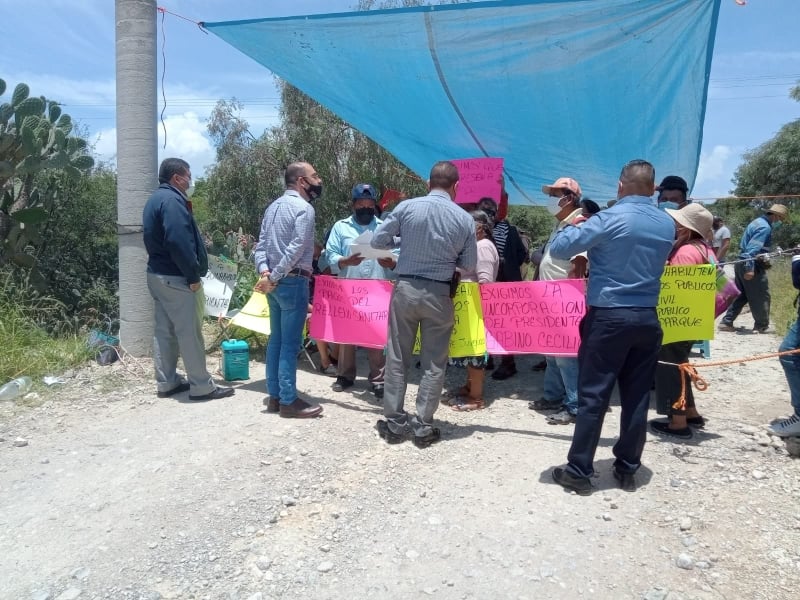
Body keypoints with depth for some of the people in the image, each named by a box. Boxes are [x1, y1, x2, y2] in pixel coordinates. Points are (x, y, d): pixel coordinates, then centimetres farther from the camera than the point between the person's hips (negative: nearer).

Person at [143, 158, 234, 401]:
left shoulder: (155, 199, 17)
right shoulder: (172, 200, -17)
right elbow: (179, 242, -26)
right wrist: (193, 275, -21)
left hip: (157, 274, 11)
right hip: (177, 278, -11)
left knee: (164, 331, 13)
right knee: (190, 332, -4)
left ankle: (166, 382, 21)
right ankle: (201, 386, 2)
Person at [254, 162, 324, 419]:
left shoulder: (273, 206, 16)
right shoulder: (303, 208, -11)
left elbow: (261, 245, 9)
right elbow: (295, 250, -19)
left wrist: (265, 272, -3)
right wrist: (274, 278, -15)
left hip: (275, 282, 9)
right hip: (293, 282, -9)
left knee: (276, 339, 13)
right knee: (290, 343, -4)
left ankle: (274, 395, 19)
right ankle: (288, 401, 3)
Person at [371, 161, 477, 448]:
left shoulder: (406, 207, -5)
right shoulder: (464, 219, -3)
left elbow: (377, 240, 0)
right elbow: (469, 265, 4)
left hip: (405, 288, 1)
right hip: (439, 295, 0)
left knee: (397, 359, 11)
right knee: (433, 364, 9)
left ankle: (394, 423, 18)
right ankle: (423, 427, 13)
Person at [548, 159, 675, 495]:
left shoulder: (610, 219, -11)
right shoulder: (668, 225, 8)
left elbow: (558, 249, -15)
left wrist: (570, 226, 6)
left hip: (608, 318, -5)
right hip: (647, 319, 6)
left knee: (593, 397, 0)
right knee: (637, 398, 11)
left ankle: (579, 472, 7)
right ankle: (627, 470, 21)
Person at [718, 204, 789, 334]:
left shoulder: (758, 222, 16)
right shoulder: (765, 227, -15)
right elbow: (752, 249, -25)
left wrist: (763, 259, 27)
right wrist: (750, 268, -31)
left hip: (742, 264, 10)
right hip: (752, 266, -10)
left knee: (742, 295, 14)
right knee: (761, 297, 3)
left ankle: (726, 322, 11)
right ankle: (761, 326, 14)